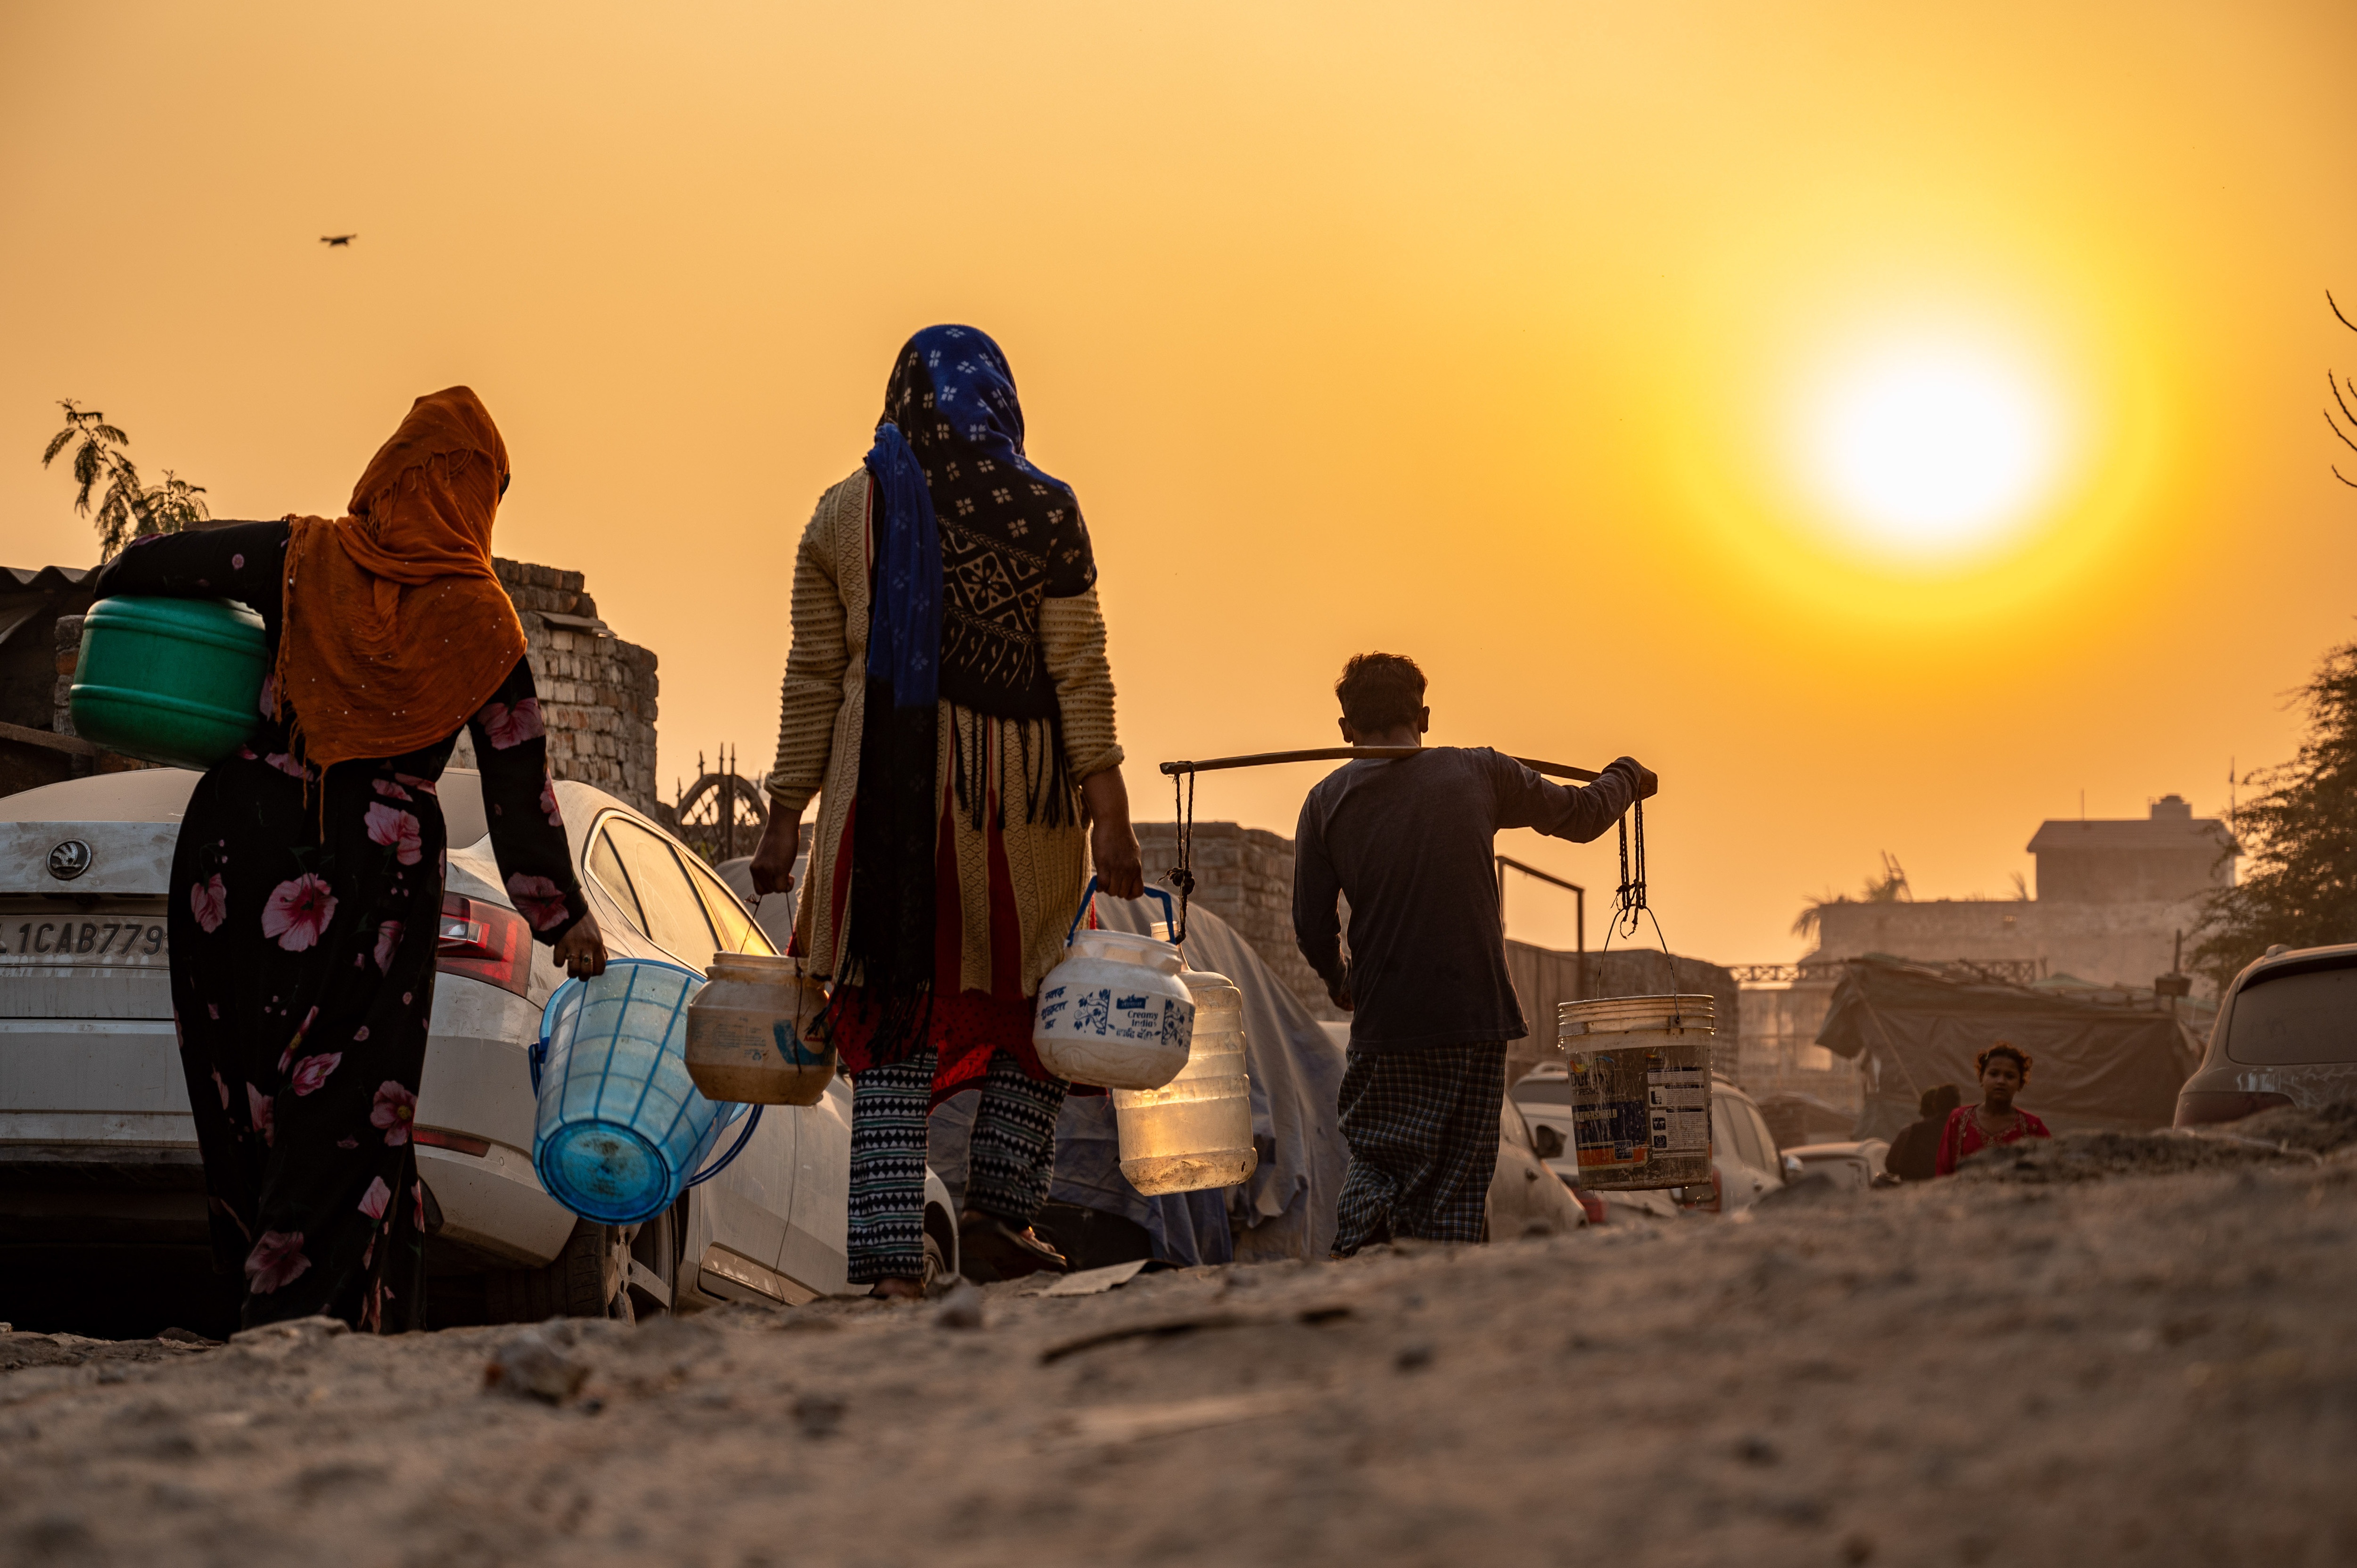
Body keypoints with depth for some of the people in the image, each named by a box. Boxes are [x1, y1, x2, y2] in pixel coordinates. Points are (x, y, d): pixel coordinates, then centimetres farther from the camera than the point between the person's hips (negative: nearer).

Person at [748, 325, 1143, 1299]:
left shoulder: (845, 512, 5)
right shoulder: (1042, 511, -2)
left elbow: (814, 674, 4)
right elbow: (1078, 672, -6)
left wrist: (786, 813, 9)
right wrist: (1109, 812, -4)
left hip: (885, 795, 2)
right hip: (1014, 795, -2)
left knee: (893, 1024, 4)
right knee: (1040, 1001, 16)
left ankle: (888, 1261, -2)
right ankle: (997, 1217, 11)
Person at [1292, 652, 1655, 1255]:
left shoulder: (1327, 802, 1)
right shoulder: (1480, 773, 2)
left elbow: (1311, 924, 4)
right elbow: (1581, 815, 16)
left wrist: (1337, 981, 26)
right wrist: (1628, 776, 37)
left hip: (1384, 1024, 0)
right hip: (1476, 1014, 0)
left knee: (1374, 1160, 9)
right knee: (1456, 1182, 7)